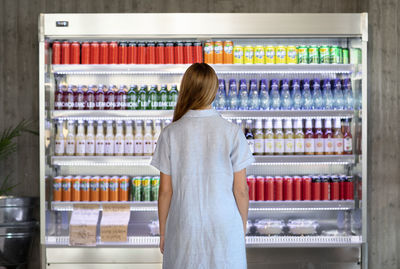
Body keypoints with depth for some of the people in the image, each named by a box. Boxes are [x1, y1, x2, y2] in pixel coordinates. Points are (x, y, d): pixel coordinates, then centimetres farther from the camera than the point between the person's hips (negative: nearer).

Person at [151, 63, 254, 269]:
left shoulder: (170, 134, -8)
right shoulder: (232, 132, -9)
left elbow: (165, 190, -4)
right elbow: (240, 189, -5)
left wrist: (163, 233, 8)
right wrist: (242, 228, 9)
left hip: (185, 228, 1)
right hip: (224, 228, 0)